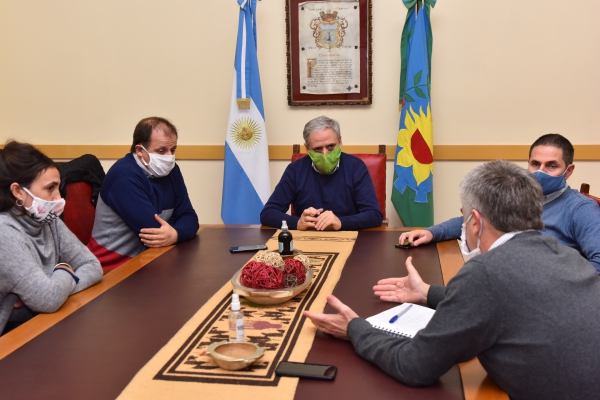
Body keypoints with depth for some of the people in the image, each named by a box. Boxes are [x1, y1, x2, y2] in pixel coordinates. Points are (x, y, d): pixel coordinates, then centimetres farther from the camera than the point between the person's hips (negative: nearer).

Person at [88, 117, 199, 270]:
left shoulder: (170, 170, 4)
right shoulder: (125, 176, -20)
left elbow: (188, 216, -2)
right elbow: (151, 231, -24)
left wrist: (175, 234, -22)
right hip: (114, 265, -7)